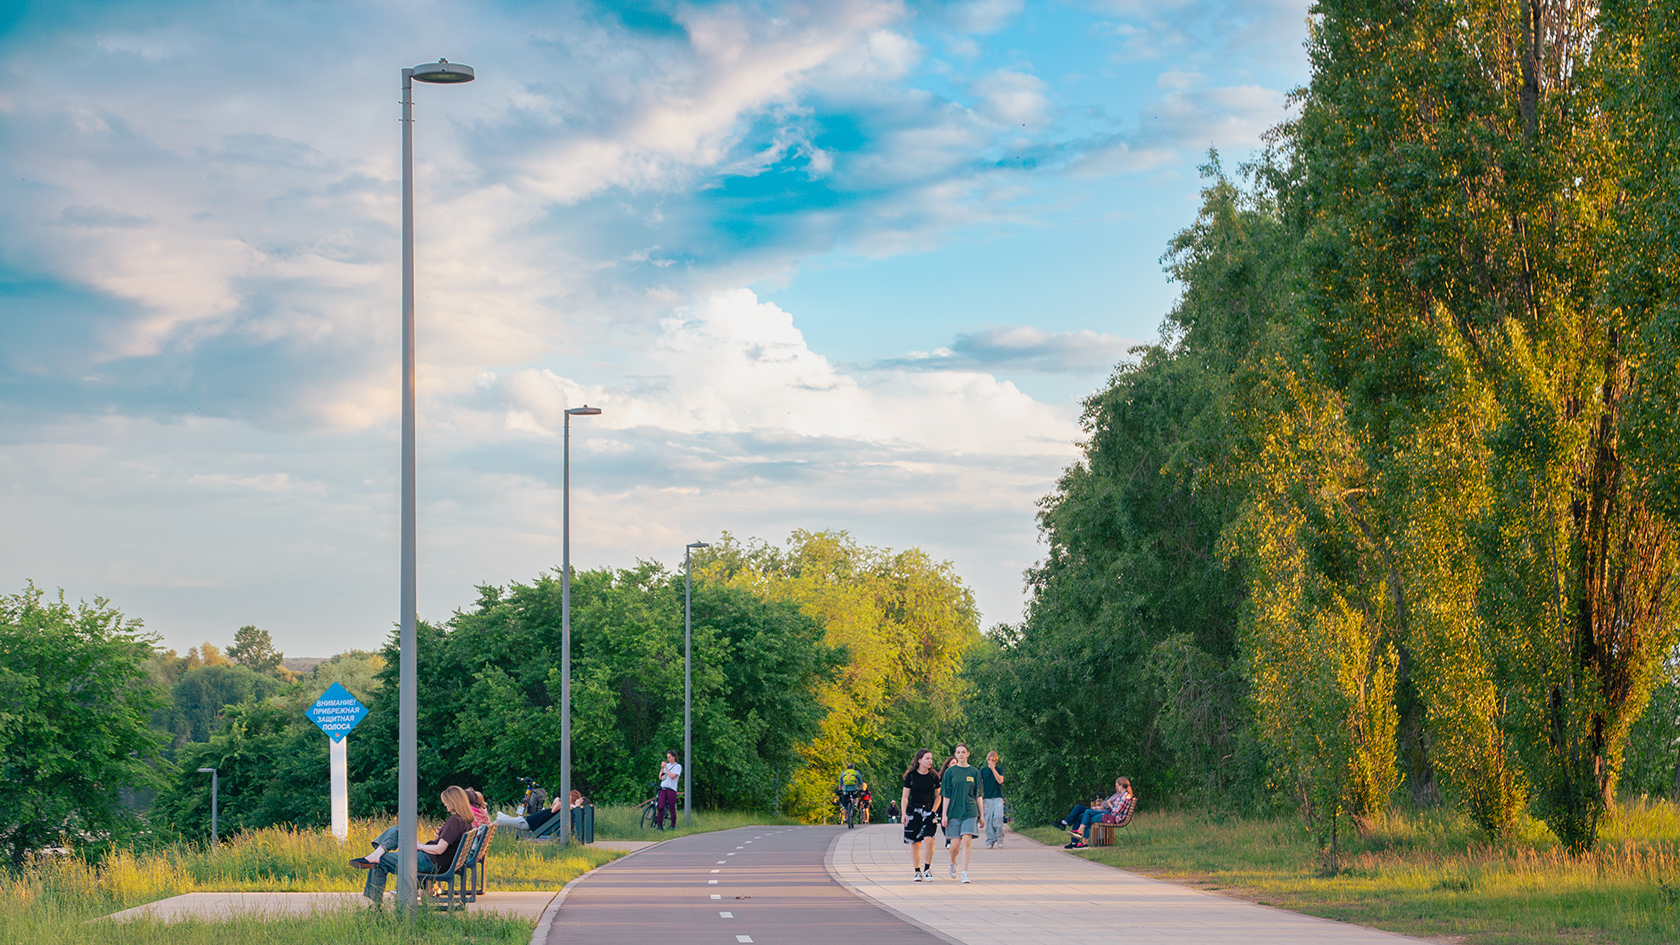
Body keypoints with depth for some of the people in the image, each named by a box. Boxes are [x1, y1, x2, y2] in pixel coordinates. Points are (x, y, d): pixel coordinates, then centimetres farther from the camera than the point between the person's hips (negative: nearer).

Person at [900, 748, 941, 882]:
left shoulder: (934, 777, 3)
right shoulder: (911, 776, 0)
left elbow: (938, 796, 12)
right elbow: (905, 797, 3)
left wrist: (933, 811, -2)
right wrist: (904, 813, -7)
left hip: (929, 811, 0)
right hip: (913, 811, 0)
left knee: (929, 839, -17)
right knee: (915, 842, 1)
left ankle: (927, 869, -6)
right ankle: (918, 872, 11)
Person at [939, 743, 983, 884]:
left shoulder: (974, 772, 6)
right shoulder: (950, 772, 3)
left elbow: (978, 795, 10)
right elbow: (946, 795, 2)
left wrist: (981, 815, 8)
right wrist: (944, 814, -4)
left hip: (970, 811, 0)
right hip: (954, 811, 0)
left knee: (967, 841, -13)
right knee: (955, 844, 1)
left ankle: (965, 873, -9)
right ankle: (952, 862, 33)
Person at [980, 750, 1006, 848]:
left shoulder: (999, 770, 9)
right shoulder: (983, 770, 10)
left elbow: (1000, 780, -8)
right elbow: (979, 784, 10)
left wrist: (993, 769, -8)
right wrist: (980, 798, 3)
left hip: (998, 797, -1)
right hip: (987, 798, 1)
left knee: (998, 816, -19)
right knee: (988, 820, -4)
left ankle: (999, 838, -6)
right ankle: (990, 841, 0)